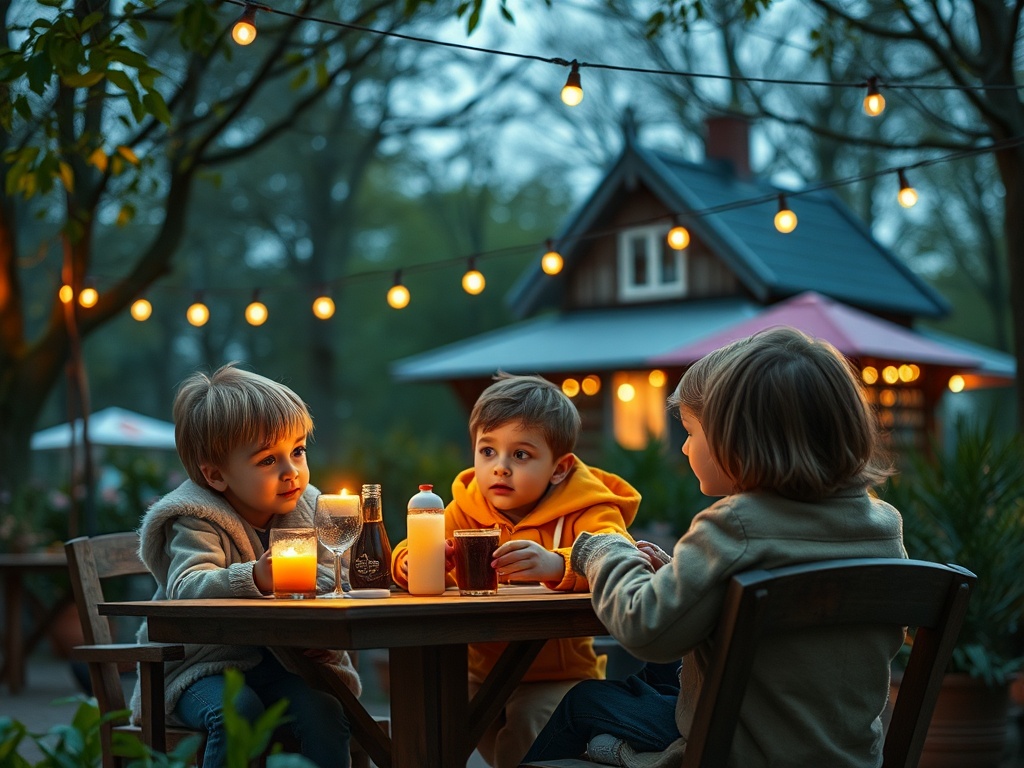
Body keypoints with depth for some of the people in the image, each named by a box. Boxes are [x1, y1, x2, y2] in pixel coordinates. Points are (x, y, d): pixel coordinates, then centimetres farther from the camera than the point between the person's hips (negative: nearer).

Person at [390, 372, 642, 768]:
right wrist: (411, 561, -31)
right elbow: (410, 553, -3)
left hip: (557, 675, -5)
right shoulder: (467, 509, 3)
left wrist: (555, 564, -55)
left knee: (525, 725, -30)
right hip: (480, 669, 5)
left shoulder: (584, 512, -13)